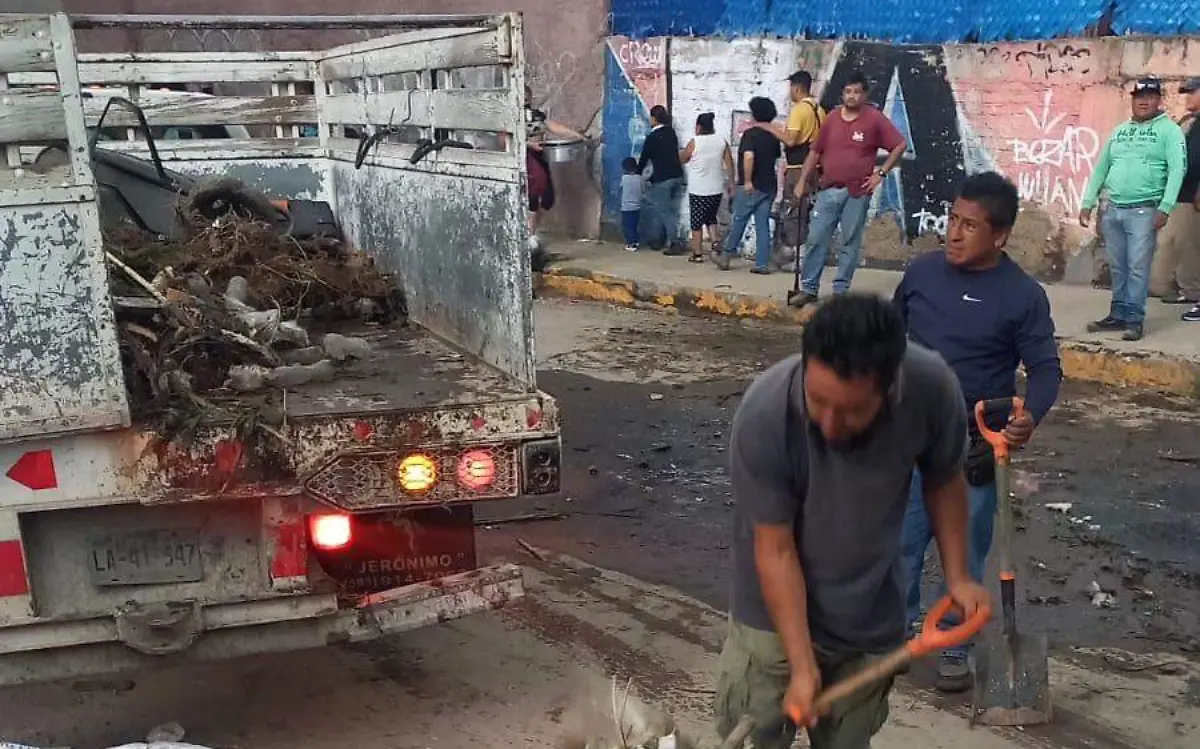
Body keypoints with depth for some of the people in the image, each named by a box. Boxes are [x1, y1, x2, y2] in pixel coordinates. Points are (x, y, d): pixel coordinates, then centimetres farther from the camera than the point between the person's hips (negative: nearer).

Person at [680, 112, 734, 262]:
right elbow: (729, 164, 2)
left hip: (698, 189, -4)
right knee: (711, 218, 21)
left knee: (697, 222, 4)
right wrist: (731, 183, 10)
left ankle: (697, 253, 5)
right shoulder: (722, 141, 2)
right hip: (716, 189, 4)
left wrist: (682, 152, 26)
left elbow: (682, 159, 5)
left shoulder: (694, 142, -8)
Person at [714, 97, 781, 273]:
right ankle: (762, 264, 3)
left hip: (752, 186, -6)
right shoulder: (773, 136, 9)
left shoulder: (751, 134, -12)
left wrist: (747, 181, -23)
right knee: (763, 224, 5)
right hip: (769, 185, 6)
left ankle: (726, 257, 17)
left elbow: (748, 156, -26)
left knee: (738, 221, 6)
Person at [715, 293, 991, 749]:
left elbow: (943, 480, -2)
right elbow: (774, 549, -22)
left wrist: (957, 576, -4)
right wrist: (801, 665, -20)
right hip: (775, 614, -2)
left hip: (871, 619, 3)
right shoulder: (763, 416, -31)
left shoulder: (933, 389, -25)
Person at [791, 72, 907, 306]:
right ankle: (809, 289, 8)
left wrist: (881, 173, -5)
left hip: (857, 192, -3)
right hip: (828, 190, 3)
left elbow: (900, 145, -1)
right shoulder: (831, 118, 6)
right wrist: (802, 181, 8)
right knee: (815, 240, 0)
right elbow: (815, 152, 11)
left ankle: (840, 291, 12)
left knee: (850, 243, 4)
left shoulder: (875, 118, -4)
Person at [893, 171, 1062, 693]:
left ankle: (954, 648, 25)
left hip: (976, 447, -2)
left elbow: (1045, 366, -7)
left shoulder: (1023, 294, -10)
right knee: (900, 542, 9)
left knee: (965, 552, 9)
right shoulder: (922, 272, -2)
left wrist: (1031, 415, -27)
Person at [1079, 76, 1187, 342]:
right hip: (1113, 209, 5)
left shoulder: (1169, 130, -1)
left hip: (1144, 210, -5)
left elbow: (1177, 170, -10)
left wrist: (1165, 208, -19)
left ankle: (1134, 319, 1)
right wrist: (1088, 203, 11)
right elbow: (1101, 168, 17)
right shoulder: (1119, 131, 15)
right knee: (1118, 268, 9)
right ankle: (1118, 314, 17)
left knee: (1137, 268, -5)